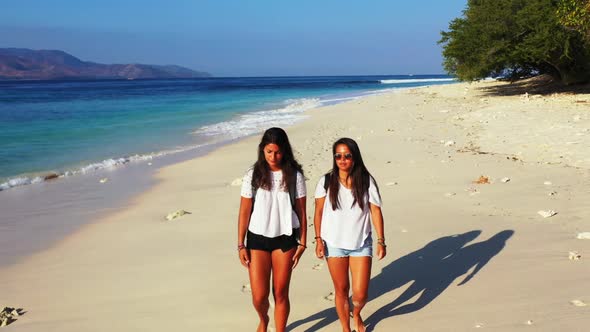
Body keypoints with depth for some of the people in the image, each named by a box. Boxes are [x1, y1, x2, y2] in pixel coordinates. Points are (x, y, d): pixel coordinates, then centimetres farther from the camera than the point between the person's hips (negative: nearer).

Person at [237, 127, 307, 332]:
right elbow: (244, 212, 1)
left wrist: (302, 242, 0)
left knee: (280, 294, 6)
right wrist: (241, 245, -1)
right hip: (257, 239, 0)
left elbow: (301, 212, 1)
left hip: (285, 239, 0)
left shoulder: (294, 176, -3)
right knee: (259, 296, 2)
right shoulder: (253, 175, -3)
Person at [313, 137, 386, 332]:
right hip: (334, 244, 0)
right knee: (341, 290, 11)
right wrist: (318, 240, -4)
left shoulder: (366, 181, -5)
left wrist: (381, 241, -4)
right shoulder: (326, 182, -5)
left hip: (361, 244, 0)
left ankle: (356, 314, 35)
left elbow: (376, 211, -2)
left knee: (360, 294, -1)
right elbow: (318, 212, 1)